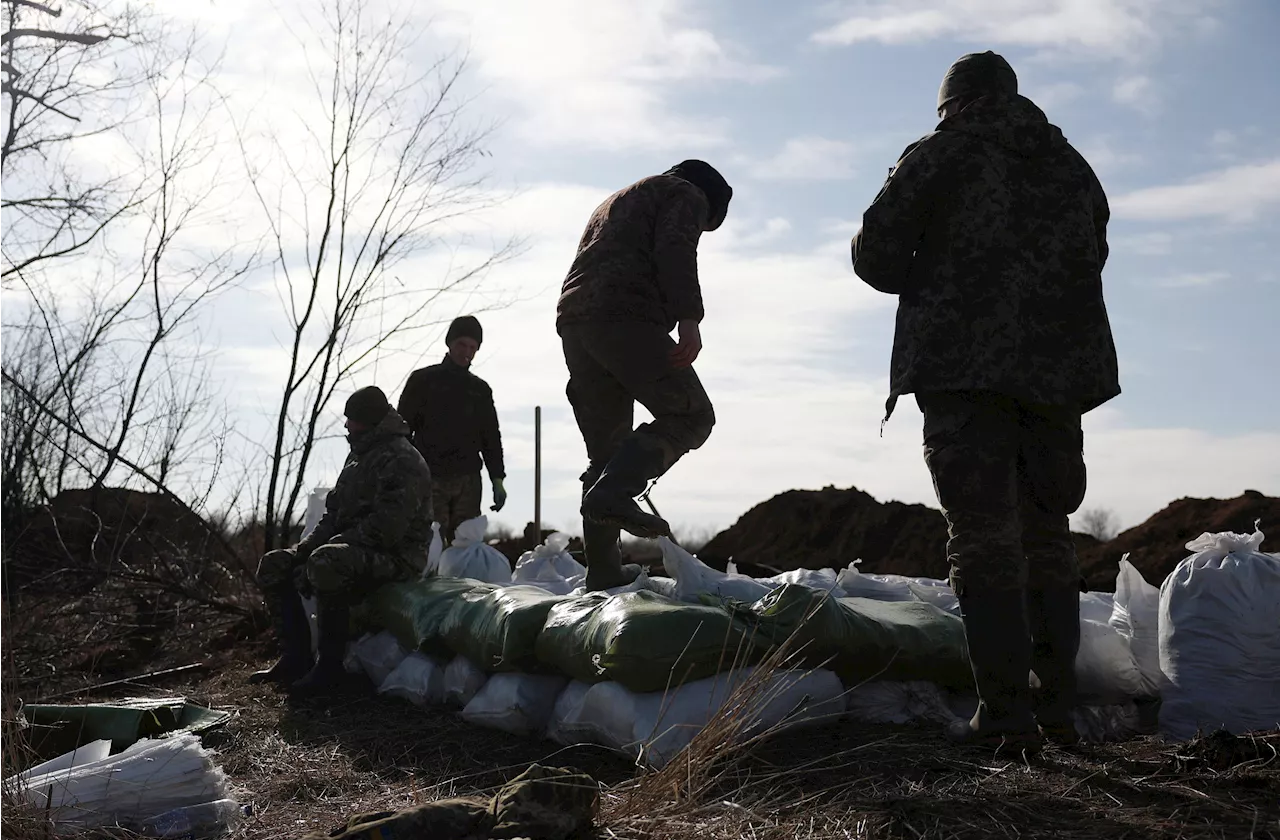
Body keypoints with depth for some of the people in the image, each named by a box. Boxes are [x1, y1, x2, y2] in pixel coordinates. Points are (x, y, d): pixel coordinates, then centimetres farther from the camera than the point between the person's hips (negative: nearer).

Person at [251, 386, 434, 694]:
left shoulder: (402, 461, -16)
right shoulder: (359, 455, 17)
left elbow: (384, 529, -25)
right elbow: (335, 512, 19)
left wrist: (325, 548, -21)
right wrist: (304, 548, 2)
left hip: (396, 556, -10)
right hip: (354, 550, 10)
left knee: (326, 565, -38)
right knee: (273, 566, 3)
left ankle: (330, 666, -25)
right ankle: (296, 657, 4)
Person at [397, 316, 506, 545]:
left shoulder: (480, 389, 17)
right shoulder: (423, 380, 7)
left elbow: (491, 437, 18)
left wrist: (497, 479, 8)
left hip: (468, 482, 3)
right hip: (430, 480, -3)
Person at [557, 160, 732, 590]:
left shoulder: (618, 201, 39)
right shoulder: (687, 195, 14)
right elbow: (675, 249, -8)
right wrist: (689, 318, -19)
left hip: (573, 320, 8)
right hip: (627, 317, -8)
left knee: (607, 446, 9)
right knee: (690, 415, -4)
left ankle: (603, 569, 4)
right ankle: (613, 493, -24)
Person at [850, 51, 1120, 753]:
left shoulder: (936, 157, 2)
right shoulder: (1073, 167, 19)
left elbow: (875, 253, -2)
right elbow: (1091, 259, 21)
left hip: (964, 367, -5)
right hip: (1060, 369, 5)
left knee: (983, 538, -6)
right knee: (1046, 534, 12)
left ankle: (1005, 714, -11)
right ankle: (1057, 707, 12)